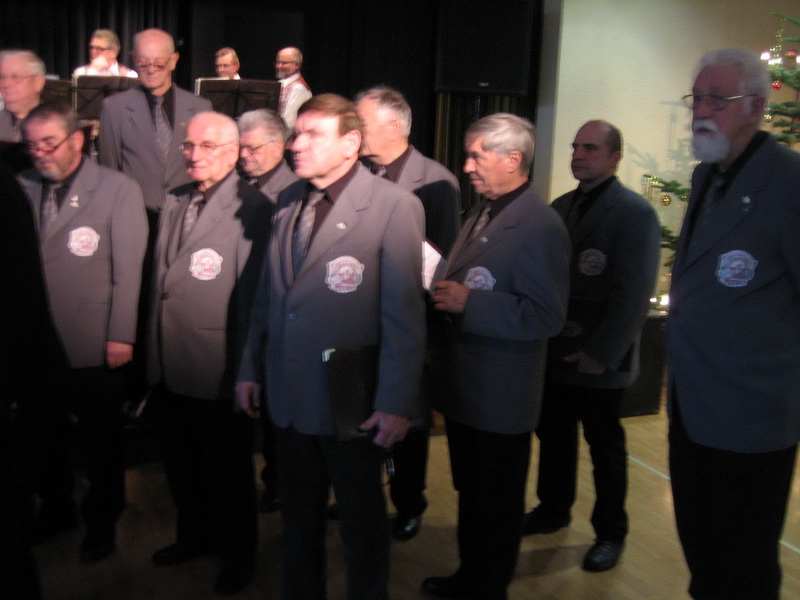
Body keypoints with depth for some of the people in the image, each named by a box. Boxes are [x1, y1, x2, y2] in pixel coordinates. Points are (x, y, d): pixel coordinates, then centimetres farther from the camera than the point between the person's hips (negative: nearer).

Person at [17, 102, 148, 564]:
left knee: (101, 439, 11)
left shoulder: (119, 190, -5)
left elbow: (128, 269, -8)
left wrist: (121, 336, -10)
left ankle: (103, 520, 31)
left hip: (94, 348, -3)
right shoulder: (22, 188, 5)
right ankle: (55, 506, 40)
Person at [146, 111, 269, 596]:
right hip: (169, 368, 7)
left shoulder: (252, 208, -14)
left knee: (228, 468, 11)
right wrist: (154, 352, 12)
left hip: (217, 370, -7)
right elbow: (160, 279, 13)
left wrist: (245, 366, -14)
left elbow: (252, 293, -16)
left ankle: (238, 556, 32)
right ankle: (195, 536, 44)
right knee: (181, 462, 21)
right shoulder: (174, 202, 11)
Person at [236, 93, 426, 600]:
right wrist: (252, 368, 10)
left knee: (362, 518, 15)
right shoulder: (290, 201, 7)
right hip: (290, 396, 6)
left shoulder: (395, 206, -13)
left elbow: (404, 315, -16)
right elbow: (268, 295, 11)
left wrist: (396, 402, -17)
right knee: (299, 515, 20)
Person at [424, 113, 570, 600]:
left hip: (500, 397, -9)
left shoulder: (540, 226, -19)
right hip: (463, 385, 9)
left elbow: (547, 317, -25)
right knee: (470, 494, 24)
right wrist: (443, 291, 1)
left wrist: (469, 303, -27)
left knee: (498, 505, 12)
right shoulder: (481, 215, 10)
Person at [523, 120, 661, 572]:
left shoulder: (635, 212, -11)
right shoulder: (560, 207, 9)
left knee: (605, 448, 10)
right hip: (554, 352, 6)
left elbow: (634, 294, -16)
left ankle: (611, 533, 28)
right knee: (554, 437, 17)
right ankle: (553, 510, 37)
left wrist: (602, 355, -18)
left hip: (598, 361, -5)